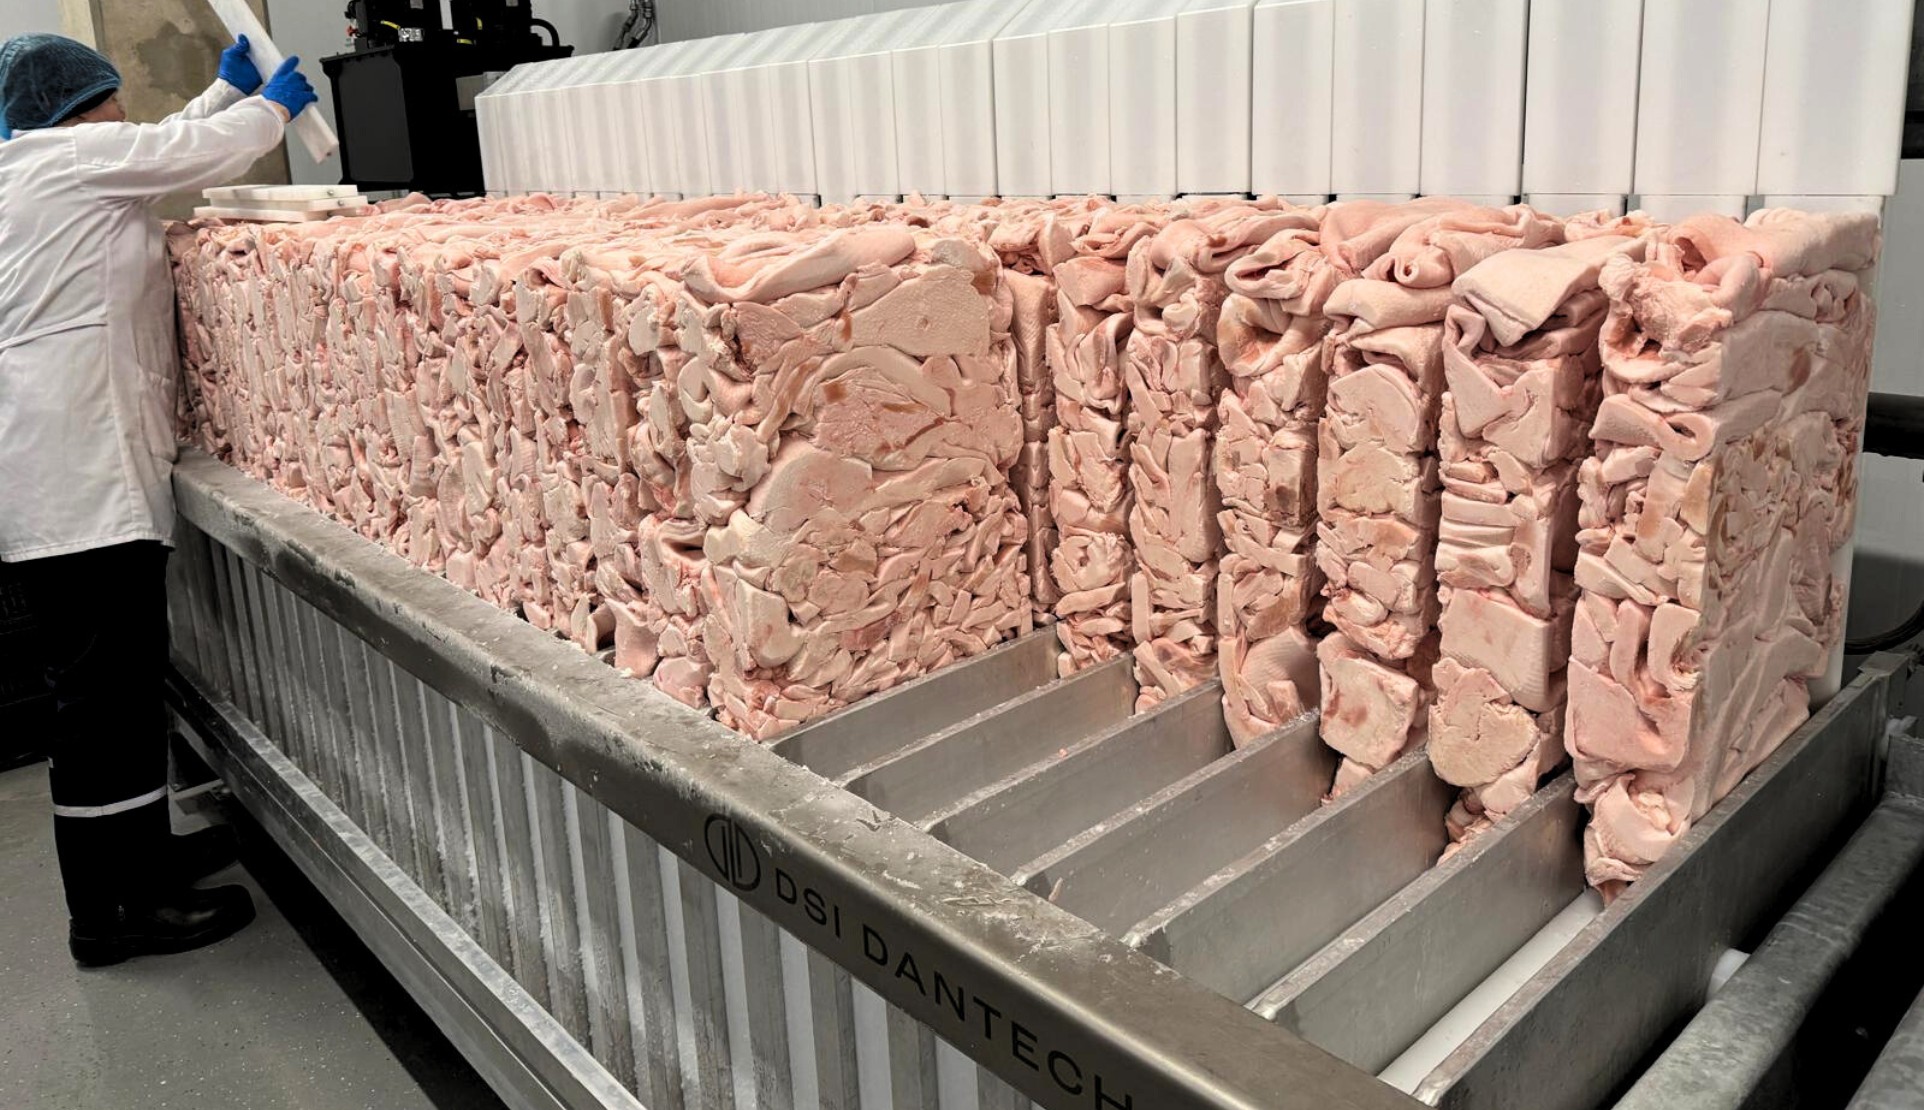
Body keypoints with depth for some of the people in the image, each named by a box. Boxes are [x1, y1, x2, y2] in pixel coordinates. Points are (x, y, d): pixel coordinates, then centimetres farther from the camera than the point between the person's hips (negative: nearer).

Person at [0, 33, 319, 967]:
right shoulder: (75, 156, -5)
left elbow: (168, 152, 29)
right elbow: (208, 151, -1)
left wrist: (228, 88, 34)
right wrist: (274, 104, 17)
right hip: (79, 466, -10)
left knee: (123, 672, 16)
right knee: (105, 685, -7)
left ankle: (138, 855, 27)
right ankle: (110, 913, 0)